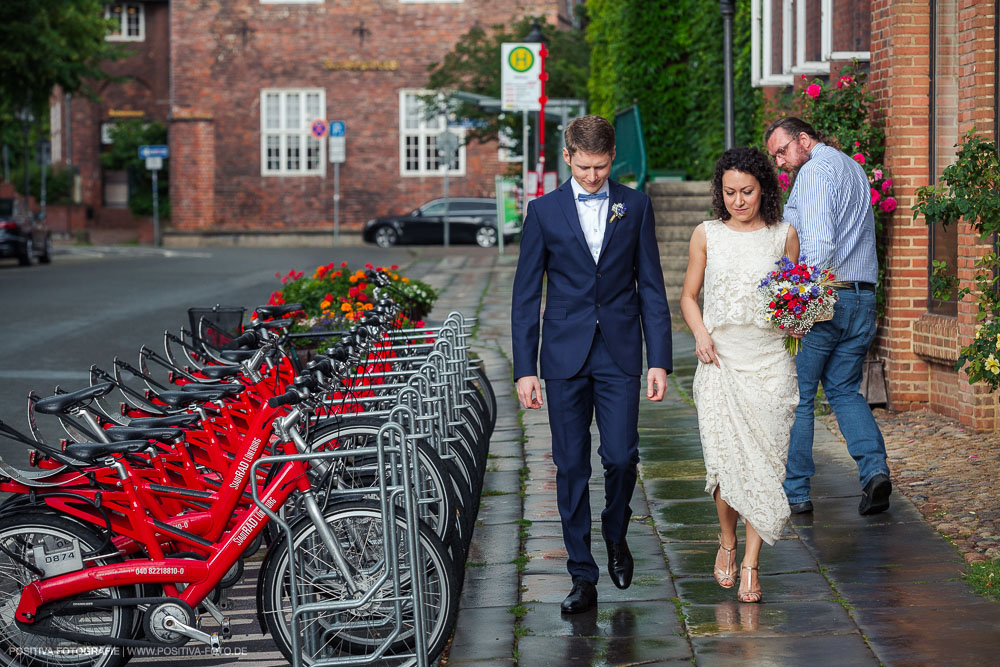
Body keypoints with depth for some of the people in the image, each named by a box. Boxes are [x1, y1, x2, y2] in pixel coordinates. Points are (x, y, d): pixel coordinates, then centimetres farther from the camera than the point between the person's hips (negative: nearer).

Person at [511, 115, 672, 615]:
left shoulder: (635, 206, 4)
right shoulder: (544, 211, 2)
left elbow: (651, 287, 5)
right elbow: (525, 296, 3)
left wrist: (659, 360, -2)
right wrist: (524, 370, -3)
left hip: (620, 354, 0)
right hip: (565, 357, 0)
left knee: (621, 456, -7)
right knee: (571, 467, 2)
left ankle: (616, 533, 24)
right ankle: (582, 577, 10)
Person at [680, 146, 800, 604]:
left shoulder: (784, 235, 6)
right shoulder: (707, 235, 5)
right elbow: (689, 296, 12)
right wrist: (701, 335, -5)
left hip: (770, 360, 0)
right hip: (720, 357, 0)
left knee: (765, 459, -6)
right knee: (726, 458, -8)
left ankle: (750, 564, 3)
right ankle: (727, 542, 21)